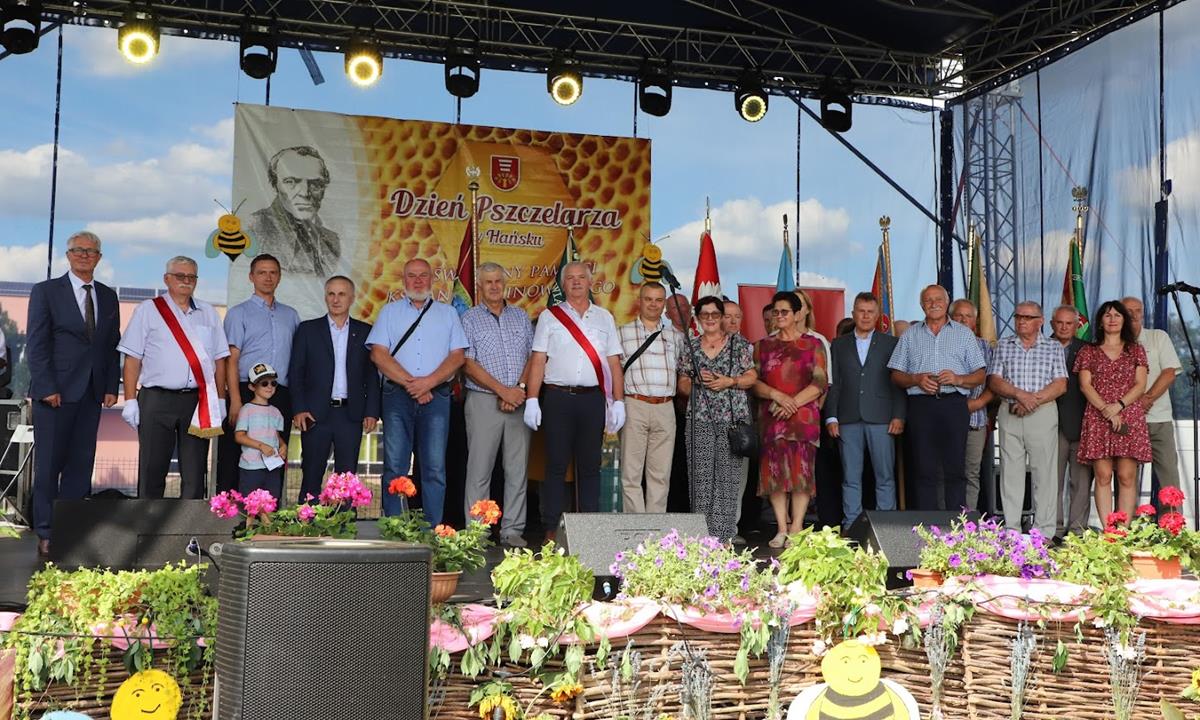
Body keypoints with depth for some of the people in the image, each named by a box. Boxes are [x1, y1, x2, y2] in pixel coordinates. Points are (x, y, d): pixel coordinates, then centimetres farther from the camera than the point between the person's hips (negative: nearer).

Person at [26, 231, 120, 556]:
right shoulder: (46, 291, 2)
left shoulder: (108, 296, 14)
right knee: (49, 464, 0)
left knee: (81, 465, 3)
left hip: (91, 393, 4)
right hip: (55, 392, -4)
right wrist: (47, 388, -12)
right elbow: (36, 344, -4)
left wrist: (111, 387, 4)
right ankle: (47, 535, 6)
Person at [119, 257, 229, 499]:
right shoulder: (149, 310, 6)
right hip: (157, 399, -3)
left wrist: (220, 400, 7)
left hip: (198, 401, 3)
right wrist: (130, 400, -6)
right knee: (152, 469, 0)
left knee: (194, 472, 4)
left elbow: (219, 360, 14)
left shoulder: (208, 313, 15)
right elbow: (132, 359, 2)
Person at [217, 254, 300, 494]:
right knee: (234, 459, -5)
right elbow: (231, 359, -2)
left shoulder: (290, 315, 17)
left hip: (281, 396, 4)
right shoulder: (239, 313, 6)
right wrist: (235, 400, -14)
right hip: (248, 392, -4)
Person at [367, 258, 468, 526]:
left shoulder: (448, 313, 15)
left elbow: (457, 356, 5)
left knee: (435, 467, -3)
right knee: (394, 466, -2)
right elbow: (379, 354, 2)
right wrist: (409, 383, -9)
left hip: (436, 396, 0)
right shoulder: (389, 311, 13)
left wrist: (428, 382, -10)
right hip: (397, 396, 0)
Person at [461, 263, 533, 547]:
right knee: (479, 468, -3)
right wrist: (503, 391, -11)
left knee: (518, 468, 2)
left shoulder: (521, 316, 15)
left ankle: (513, 530, 8)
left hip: (519, 402, 3)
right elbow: (469, 363, -5)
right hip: (483, 402, -3)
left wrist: (520, 388, -7)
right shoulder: (469, 319, 4)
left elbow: (533, 357, 10)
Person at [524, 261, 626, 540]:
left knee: (590, 465, 5)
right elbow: (538, 360, 3)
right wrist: (532, 400, -6)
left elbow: (614, 363, 11)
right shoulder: (549, 316, 8)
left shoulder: (604, 317, 14)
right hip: (558, 397, -2)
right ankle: (551, 530, 2)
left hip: (593, 399, 2)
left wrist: (618, 402, 3)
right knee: (556, 465, -1)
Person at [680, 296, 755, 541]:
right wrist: (698, 381, -6)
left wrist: (729, 381, -9)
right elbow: (683, 384, 13)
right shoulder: (691, 347, 12)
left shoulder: (739, 344, 8)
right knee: (701, 477, -3)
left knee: (727, 476, -4)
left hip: (732, 419, -1)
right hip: (699, 420, 1)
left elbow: (752, 377, 6)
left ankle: (722, 535, 0)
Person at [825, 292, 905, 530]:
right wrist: (831, 417, 1)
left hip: (881, 419, -1)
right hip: (848, 420, 1)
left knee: (885, 477, -2)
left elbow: (898, 383, 5)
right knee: (850, 478, 3)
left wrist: (899, 416, -5)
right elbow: (833, 383, 9)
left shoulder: (891, 343, 10)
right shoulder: (838, 345, 14)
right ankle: (850, 526, 7)